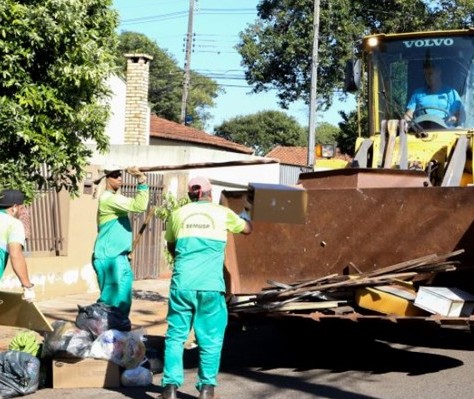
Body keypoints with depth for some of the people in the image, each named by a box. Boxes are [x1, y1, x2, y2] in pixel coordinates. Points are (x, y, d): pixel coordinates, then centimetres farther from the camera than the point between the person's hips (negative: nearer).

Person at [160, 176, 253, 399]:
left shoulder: (178, 214, 11)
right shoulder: (222, 213, 8)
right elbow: (247, 229, 27)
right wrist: (245, 217, 50)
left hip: (182, 284, 1)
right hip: (210, 286, -1)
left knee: (176, 335, 8)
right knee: (210, 338, 8)